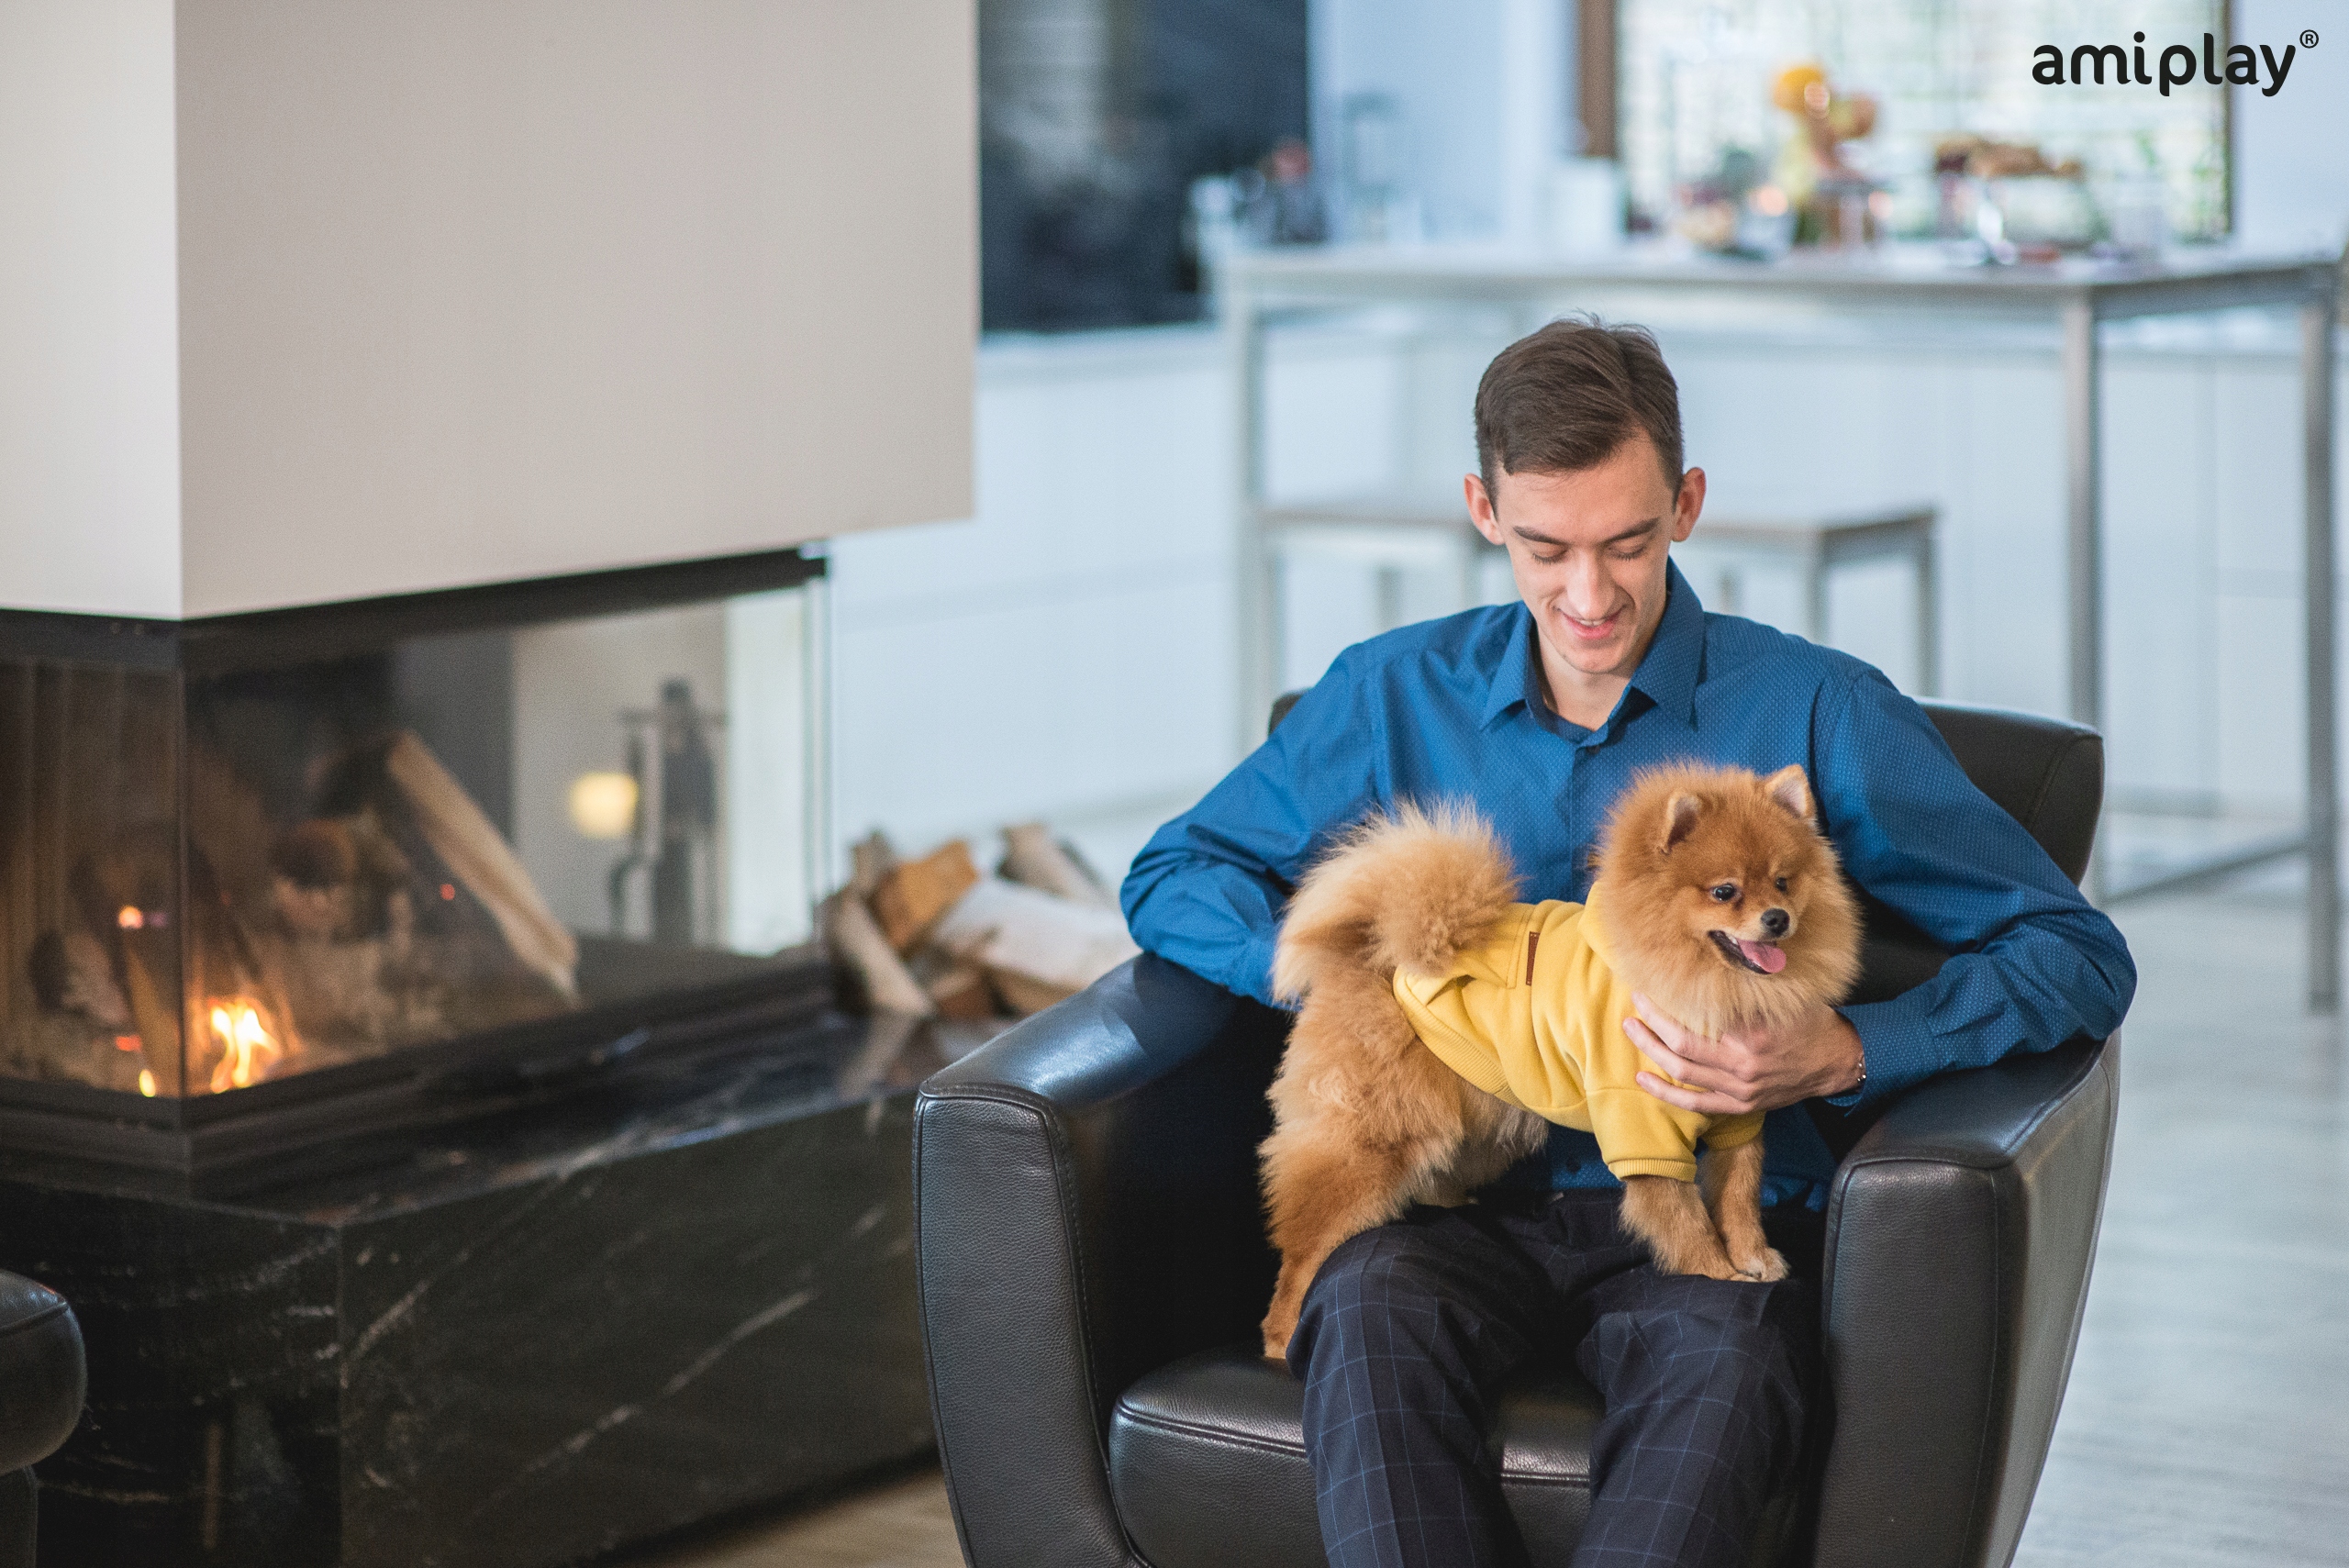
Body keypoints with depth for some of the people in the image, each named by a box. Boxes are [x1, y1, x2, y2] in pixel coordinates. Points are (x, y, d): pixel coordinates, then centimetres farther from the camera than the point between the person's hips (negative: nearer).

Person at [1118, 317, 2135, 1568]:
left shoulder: (1815, 712, 4)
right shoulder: (1393, 694, 12)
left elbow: (2079, 957, 1)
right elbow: (1172, 878, 19)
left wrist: (1843, 1055, -16)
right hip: (1463, 1210, 2)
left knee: (1725, 1361, -38)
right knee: (1369, 1307, -35)